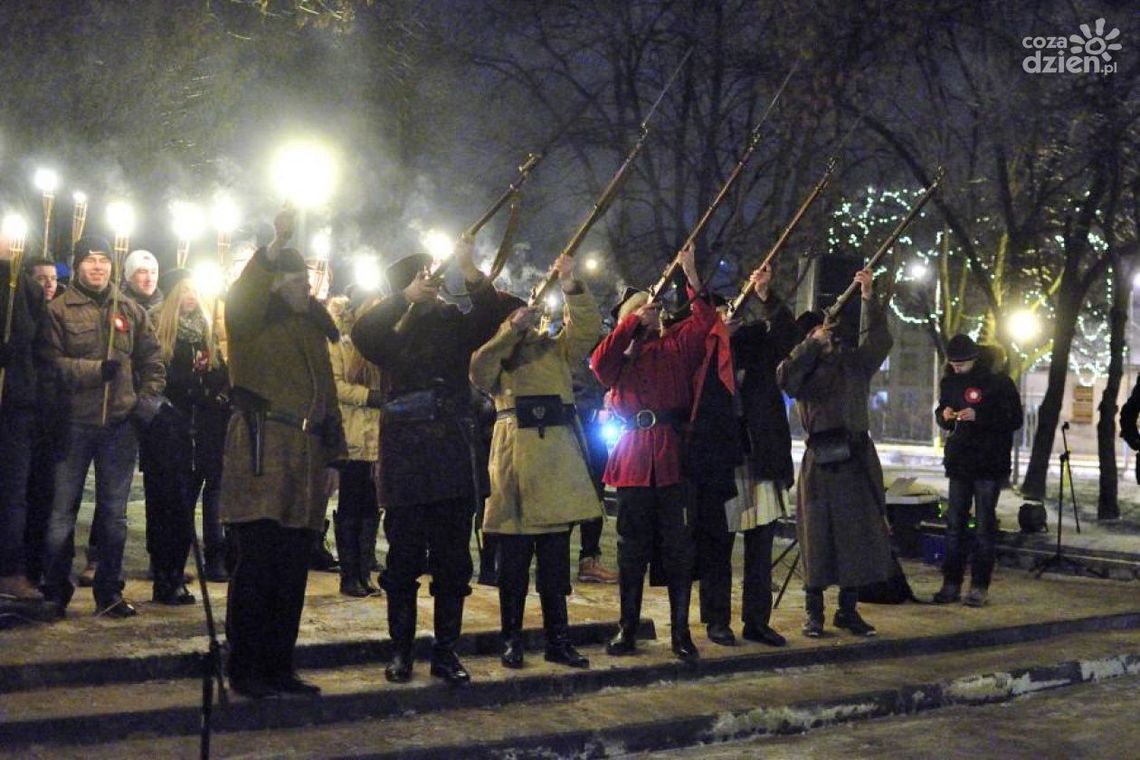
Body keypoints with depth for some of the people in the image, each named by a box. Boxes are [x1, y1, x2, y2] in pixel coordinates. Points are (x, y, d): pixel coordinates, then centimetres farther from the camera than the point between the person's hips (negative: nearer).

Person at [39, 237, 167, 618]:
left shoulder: (130, 311, 10)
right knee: (63, 511, 3)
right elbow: (49, 361, -11)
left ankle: (109, 592, 18)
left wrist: (147, 401, -2)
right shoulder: (59, 309, -1)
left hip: (121, 424, 3)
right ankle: (55, 591, 15)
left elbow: (152, 363, 12)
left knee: (114, 513, 9)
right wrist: (96, 369, -18)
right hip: (75, 424, -3)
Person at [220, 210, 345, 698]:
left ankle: (279, 667, 15)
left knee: (292, 569, 7)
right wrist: (276, 245, -31)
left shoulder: (313, 329, 22)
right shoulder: (252, 320, 2)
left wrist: (333, 452, 18)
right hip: (261, 452, -7)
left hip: (305, 457, 7)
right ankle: (244, 670, 1)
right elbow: (243, 293, -23)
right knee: (256, 563, -7)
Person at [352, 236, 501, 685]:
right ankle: (401, 651, 10)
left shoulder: (454, 321, 11)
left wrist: (471, 275, -21)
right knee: (404, 559, 2)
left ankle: (446, 652, 10)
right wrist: (407, 298, -18)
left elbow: (488, 320, -8)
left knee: (453, 559, 3)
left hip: (453, 451, 1)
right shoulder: (390, 331, 8)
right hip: (405, 456, -1)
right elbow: (362, 333, -13)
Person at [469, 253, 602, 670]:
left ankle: (558, 640, 10)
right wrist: (512, 330, -13)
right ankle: (511, 639, 7)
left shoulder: (556, 347, 17)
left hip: (559, 453, 3)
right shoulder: (495, 352, 11)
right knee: (515, 553, 0)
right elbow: (479, 373, -11)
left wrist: (571, 285, -11)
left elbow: (587, 328, 1)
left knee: (556, 554, 6)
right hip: (516, 454, -2)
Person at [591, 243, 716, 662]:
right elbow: (599, 363, -9)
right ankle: (627, 630, 14)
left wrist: (691, 273, -8)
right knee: (632, 546, 6)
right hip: (633, 456, 1)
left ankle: (681, 631, 6)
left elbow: (705, 319, -3)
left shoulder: (676, 344, 12)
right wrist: (633, 321, -7)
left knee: (677, 545, 1)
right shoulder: (621, 354, 12)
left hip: (672, 454, 0)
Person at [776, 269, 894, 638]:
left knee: (858, 533, 4)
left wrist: (869, 299, -6)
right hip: (820, 461, -3)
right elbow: (784, 376, -15)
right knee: (818, 536, 0)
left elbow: (878, 341, 2)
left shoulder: (853, 362, 14)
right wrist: (813, 345, -11)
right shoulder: (803, 370, 6)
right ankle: (814, 612, 9)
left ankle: (848, 610, 15)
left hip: (857, 458, 3)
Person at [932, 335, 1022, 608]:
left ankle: (980, 586, 4)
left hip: (990, 464, -5)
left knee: (985, 525, -1)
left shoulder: (998, 382, -7)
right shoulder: (949, 382, 8)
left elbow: (1014, 420, -10)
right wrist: (944, 416, -7)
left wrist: (979, 416, -23)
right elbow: (941, 415, 18)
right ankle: (951, 584, 10)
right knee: (954, 524, 5)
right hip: (959, 462, 5)